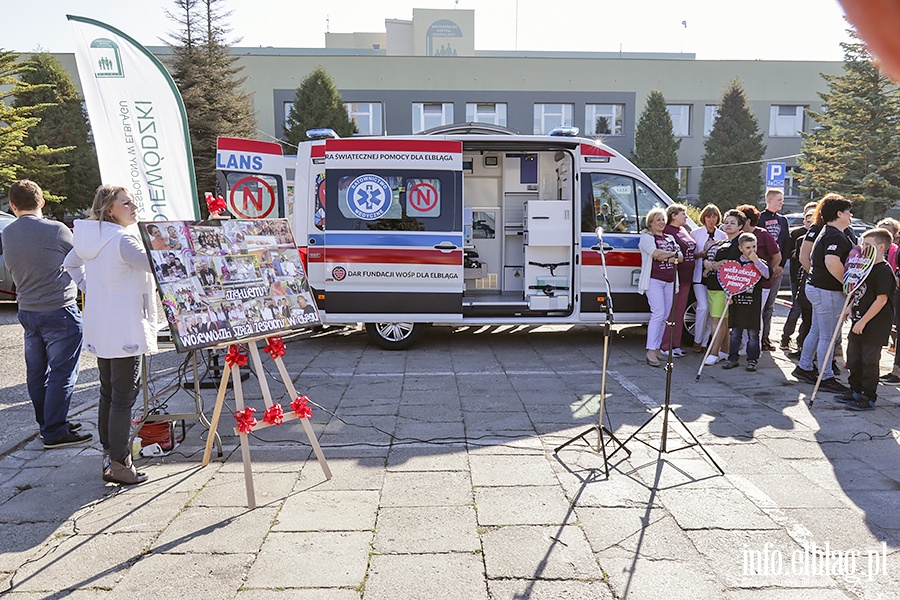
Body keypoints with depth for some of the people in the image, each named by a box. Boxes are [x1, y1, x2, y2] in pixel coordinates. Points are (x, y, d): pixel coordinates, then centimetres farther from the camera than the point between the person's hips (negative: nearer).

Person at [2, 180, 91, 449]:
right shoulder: (55, 230, -14)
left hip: (27, 312, 7)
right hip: (59, 312, -7)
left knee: (37, 373, 15)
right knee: (62, 374, 0)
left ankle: (47, 423, 28)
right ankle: (54, 433, 4)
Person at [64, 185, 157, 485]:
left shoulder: (90, 238, 10)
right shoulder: (122, 239, -18)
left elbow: (71, 263, 25)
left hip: (99, 330, 9)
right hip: (124, 330, -9)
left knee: (108, 393, 18)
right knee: (123, 397, -4)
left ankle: (109, 452, 29)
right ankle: (118, 463, 0)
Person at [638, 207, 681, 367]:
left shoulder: (670, 238, 22)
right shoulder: (646, 237, 3)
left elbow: (680, 256, 10)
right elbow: (656, 253, -14)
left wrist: (670, 258, -11)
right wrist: (672, 254, -1)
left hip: (669, 281, 6)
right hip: (654, 280, -6)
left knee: (664, 316, 5)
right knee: (658, 314, -16)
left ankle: (657, 348, 12)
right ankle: (651, 351, -16)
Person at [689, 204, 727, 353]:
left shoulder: (722, 235, 12)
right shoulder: (696, 233, 6)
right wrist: (701, 254, -12)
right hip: (700, 275, -3)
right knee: (703, 307, -14)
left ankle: (705, 342, 10)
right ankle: (697, 340, 2)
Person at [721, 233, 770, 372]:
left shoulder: (760, 263, 4)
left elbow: (767, 274, -15)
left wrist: (756, 261, -17)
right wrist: (728, 296, -2)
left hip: (753, 303, -1)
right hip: (736, 302, 1)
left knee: (753, 333, 2)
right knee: (735, 332, 7)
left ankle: (752, 360, 12)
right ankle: (733, 358, 16)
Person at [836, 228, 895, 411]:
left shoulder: (884, 271, -17)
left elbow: (881, 300, -22)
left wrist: (863, 321, -22)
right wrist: (850, 308, 8)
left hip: (874, 326, -9)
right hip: (859, 323, 9)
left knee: (869, 362, 0)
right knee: (854, 359, 17)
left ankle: (869, 398, 10)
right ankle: (856, 391, 32)